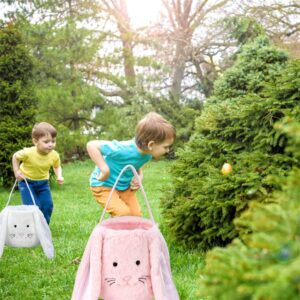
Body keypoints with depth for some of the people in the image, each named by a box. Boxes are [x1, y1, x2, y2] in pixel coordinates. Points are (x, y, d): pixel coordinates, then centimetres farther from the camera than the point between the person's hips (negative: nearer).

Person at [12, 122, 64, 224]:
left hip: (43, 182, 4)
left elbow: (57, 166, 1)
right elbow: (15, 156, -9)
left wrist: (59, 176, -17)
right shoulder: (28, 153, -31)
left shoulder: (54, 155, -21)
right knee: (32, 207, -14)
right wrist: (16, 172, -13)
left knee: (48, 205, -1)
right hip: (27, 181, -4)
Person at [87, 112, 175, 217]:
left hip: (125, 186, 7)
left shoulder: (147, 154, -12)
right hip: (104, 185, -7)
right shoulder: (123, 150, -37)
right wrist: (105, 169, -36)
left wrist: (139, 176, -9)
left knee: (136, 215, -1)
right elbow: (91, 145, -36)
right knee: (124, 214, -22)